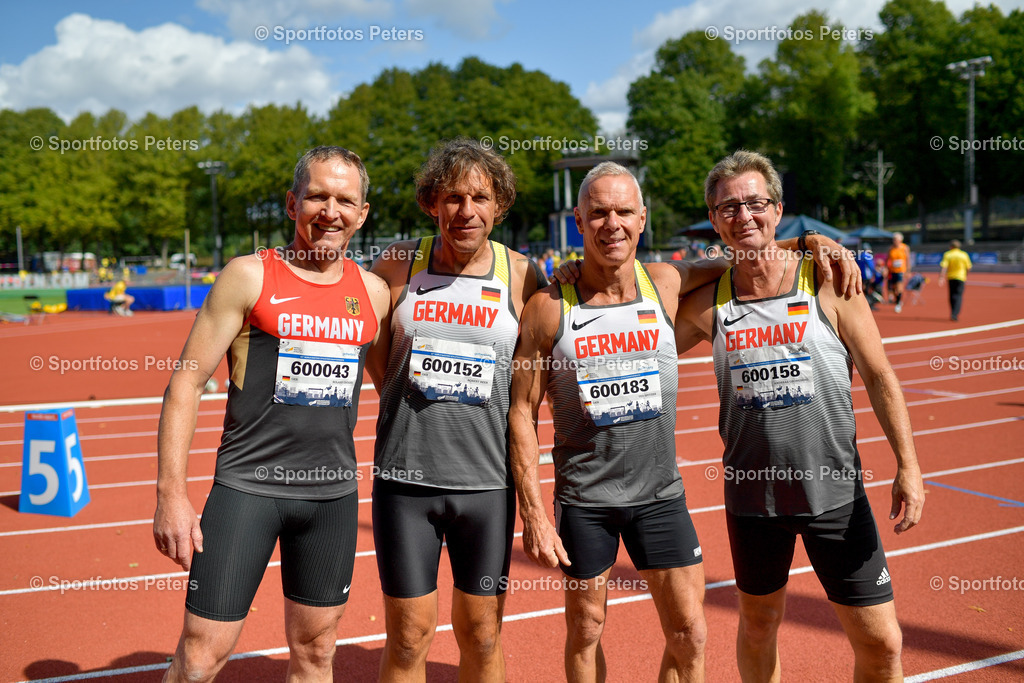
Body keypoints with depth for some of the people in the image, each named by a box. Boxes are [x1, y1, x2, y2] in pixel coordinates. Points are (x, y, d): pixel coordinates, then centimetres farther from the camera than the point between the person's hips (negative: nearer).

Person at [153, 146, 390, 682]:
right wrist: (171, 492, -11)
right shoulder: (249, 277, -5)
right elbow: (186, 383, -6)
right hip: (247, 485, -3)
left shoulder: (373, 292, 6)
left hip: (334, 492, 4)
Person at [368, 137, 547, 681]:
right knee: (408, 637, 7)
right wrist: (410, 405, 7)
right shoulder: (398, 264, 0)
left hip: (487, 479, 0)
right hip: (404, 474, 0)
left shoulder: (521, 275, -1)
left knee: (481, 637, 11)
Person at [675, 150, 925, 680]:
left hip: (834, 491, -2)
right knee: (758, 625, 18)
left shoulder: (827, 283, -7)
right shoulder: (707, 304, -2)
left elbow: (879, 378, -2)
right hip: (751, 494, 2)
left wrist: (908, 467, -8)